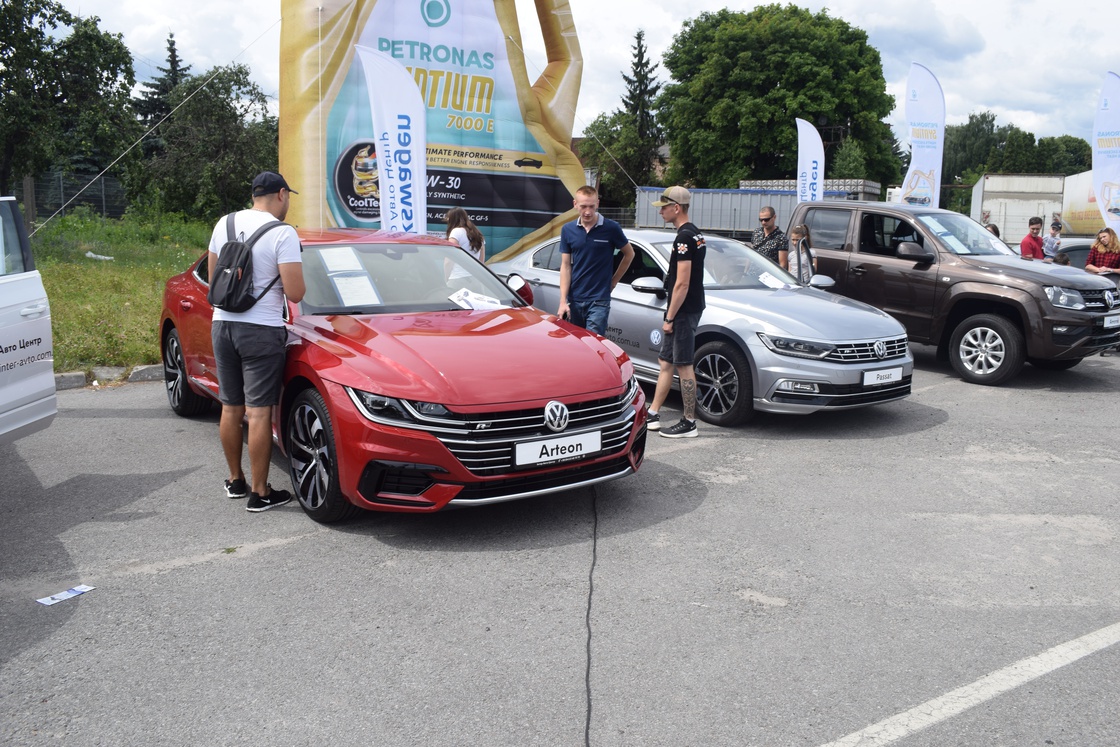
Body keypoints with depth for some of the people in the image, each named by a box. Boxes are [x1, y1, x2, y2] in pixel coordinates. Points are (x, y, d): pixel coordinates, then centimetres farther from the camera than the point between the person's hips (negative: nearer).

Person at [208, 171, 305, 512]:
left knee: (230, 408, 15)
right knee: (259, 413, -2)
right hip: (262, 330, -6)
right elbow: (295, 293, -15)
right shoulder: (283, 234, -12)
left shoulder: (224, 224, 8)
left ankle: (235, 480, 28)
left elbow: (213, 277, 15)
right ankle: (260, 493, 4)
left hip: (223, 324, 6)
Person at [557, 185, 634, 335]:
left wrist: (613, 281, 6)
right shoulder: (567, 230, 2)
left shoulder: (611, 228, -7)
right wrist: (563, 301, -5)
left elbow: (629, 254, 8)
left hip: (599, 300, -3)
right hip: (574, 300, 3)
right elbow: (565, 266, 2)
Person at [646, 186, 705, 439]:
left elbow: (682, 283, -21)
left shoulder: (684, 237, -17)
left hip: (683, 311, -10)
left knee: (683, 366, -4)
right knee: (666, 362, 14)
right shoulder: (695, 234, 15)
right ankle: (652, 414, 22)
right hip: (691, 308, 10)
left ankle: (689, 423, 3)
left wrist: (670, 317, -17)